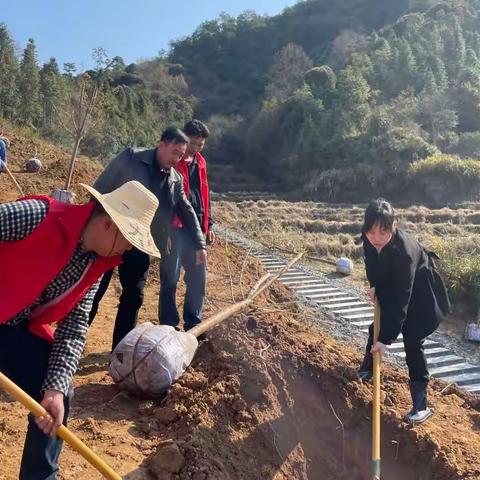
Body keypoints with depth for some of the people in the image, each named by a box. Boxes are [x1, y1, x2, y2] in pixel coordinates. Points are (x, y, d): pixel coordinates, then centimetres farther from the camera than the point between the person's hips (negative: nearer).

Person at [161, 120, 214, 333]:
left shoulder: (200, 162, 15)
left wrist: (208, 224, 17)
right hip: (175, 229, -7)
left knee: (198, 278, 10)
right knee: (170, 279, 2)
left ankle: (193, 323, 24)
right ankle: (168, 326, 13)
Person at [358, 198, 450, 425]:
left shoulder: (404, 251, -41)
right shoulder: (369, 239, -23)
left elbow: (400, 301, -39)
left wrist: (386, 338, -38)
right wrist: (374, 285, -4)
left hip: (420, 295, -7)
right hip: (390, 288, 7)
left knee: (412, 343, -11)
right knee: (377, 327, 16)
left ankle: (421, 405, -2)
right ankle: (366, 371, 42)